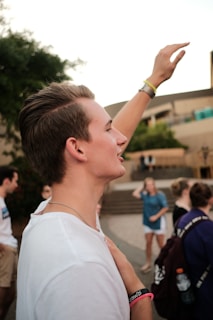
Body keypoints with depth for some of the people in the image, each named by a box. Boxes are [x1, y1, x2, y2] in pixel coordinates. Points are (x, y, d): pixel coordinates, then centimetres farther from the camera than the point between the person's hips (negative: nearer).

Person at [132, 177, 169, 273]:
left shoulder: (160, 195, -13)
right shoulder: (145, 195, 1)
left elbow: (165, 208, -13)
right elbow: (135, 194, -8)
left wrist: (156, 216, -18)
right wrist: (141, 187, -2)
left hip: (158, 222, -5)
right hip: (148, 223, 5)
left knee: (161, 244, 5)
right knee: (148, 243, 9)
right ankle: (148, 264, 21)